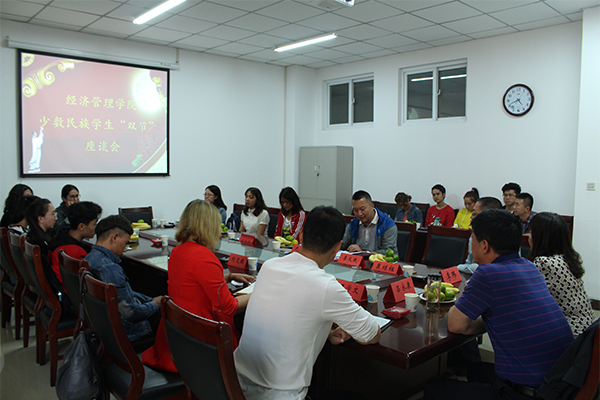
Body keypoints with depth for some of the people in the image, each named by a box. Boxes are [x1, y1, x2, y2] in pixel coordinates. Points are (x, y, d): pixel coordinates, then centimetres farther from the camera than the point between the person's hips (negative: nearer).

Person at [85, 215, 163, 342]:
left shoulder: (89, 259, 1)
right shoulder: (110, 269, -31)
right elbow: (131, 313, -27)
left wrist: (151, 300, 10)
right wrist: (155, 304, -9)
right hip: (124, 331, -10)